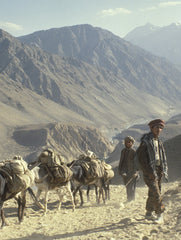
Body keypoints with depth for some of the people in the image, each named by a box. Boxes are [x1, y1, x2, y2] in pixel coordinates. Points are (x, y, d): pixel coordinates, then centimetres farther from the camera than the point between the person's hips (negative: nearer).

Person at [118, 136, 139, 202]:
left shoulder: (133, 151, -8)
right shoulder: (123, 151, 11)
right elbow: (121, 161, 18)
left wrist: (135, 172, -17)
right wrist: (120, 170, 14)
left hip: (131, 172, -6)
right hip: (125, 172, 6)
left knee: (131, 187, -6)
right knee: (127, 186, 12)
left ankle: (132, 199, -1)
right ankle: (128, 199, 20)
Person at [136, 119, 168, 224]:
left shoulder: (159, 141, 13)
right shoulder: (146, 141, -12)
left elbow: (163, 158, 20)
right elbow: (141, 158, -15)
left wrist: (164, 171, 11)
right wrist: (149, 172, -17)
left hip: (158, 171, 8)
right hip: (150, 172, -8)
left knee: (153, 193, 13)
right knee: (155, 193, -10)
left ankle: (149, 213, 23)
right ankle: (160, 214, 0)